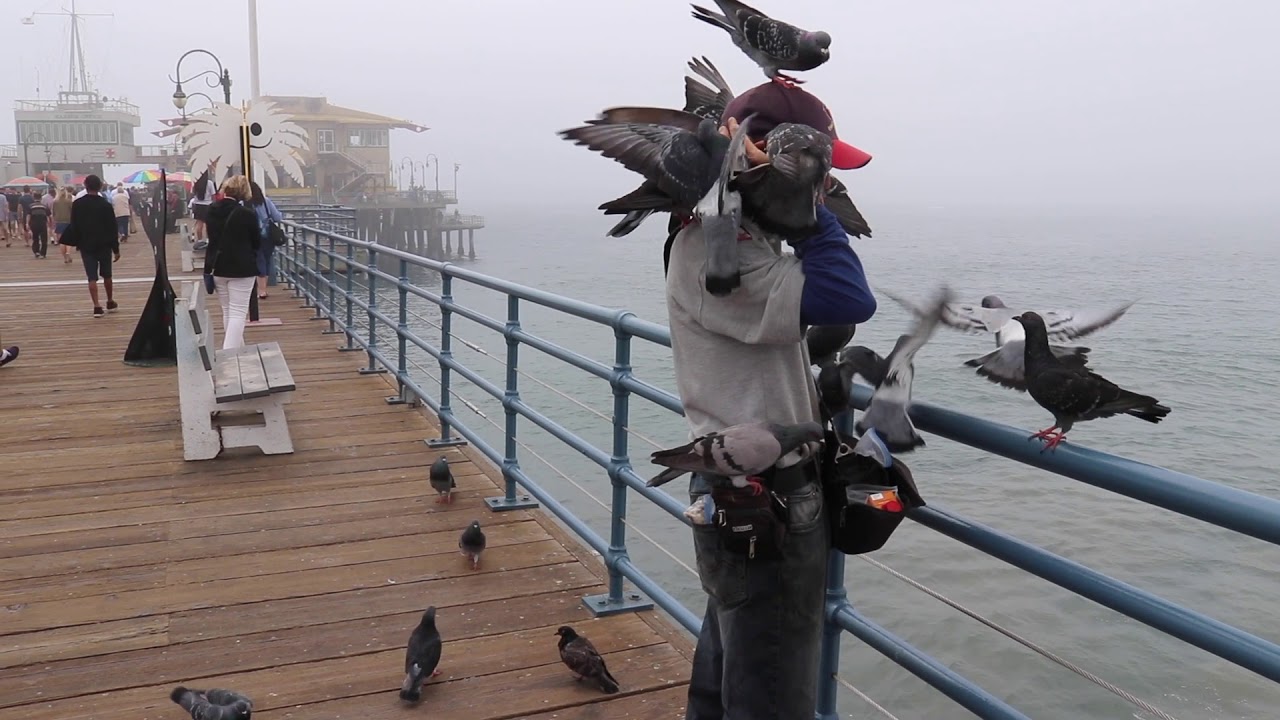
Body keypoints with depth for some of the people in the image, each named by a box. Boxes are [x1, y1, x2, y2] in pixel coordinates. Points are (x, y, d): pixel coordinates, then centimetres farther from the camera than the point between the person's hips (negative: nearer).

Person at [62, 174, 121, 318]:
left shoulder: (77, 204, -4)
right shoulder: (106, 205, -8)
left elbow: (74, 226, -1)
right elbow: (112, 228, -7)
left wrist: (75, 242, 11)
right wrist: (116, 248, -2)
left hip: (86, 245, 0)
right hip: (104, 245, 0)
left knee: (92, 277, 0)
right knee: (106, 274, 17)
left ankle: (97, 306, -7)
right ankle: (110, 302, 29)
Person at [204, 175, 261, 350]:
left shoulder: (212, 211, 1)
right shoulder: (247, 214, -16)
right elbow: (256, 243, -3)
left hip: (218, 268, 6)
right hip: (242, 269, -5)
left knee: (228, 312, 18)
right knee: (238, 313, -4)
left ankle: (237, 349, 29)